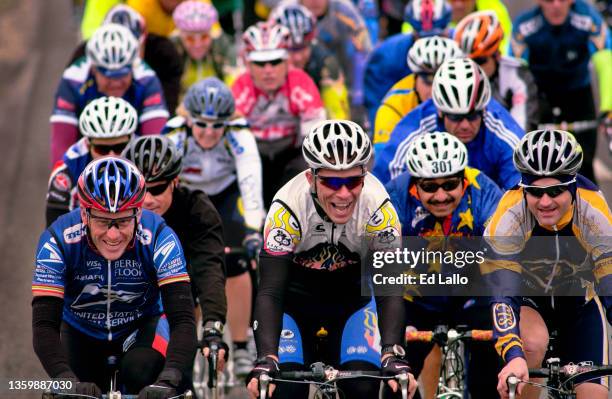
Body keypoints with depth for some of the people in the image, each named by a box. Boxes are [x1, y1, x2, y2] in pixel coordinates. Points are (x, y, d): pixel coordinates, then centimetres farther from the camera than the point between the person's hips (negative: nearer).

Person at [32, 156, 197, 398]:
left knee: (141, 373, -31)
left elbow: (183, 320, -35)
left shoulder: (159, 238, -31)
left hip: (142, 326, -2)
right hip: (82, 331, 2)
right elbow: (44, 325, -34)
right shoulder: (58, 241, -30)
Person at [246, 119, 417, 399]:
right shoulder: (288, 206, -32)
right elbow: (270, 291, -35)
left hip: (353, 296, 1)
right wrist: (265, 362, -47)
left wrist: (393, 357, -43)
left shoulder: (377, 207, -29)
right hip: (296, 296, -1)